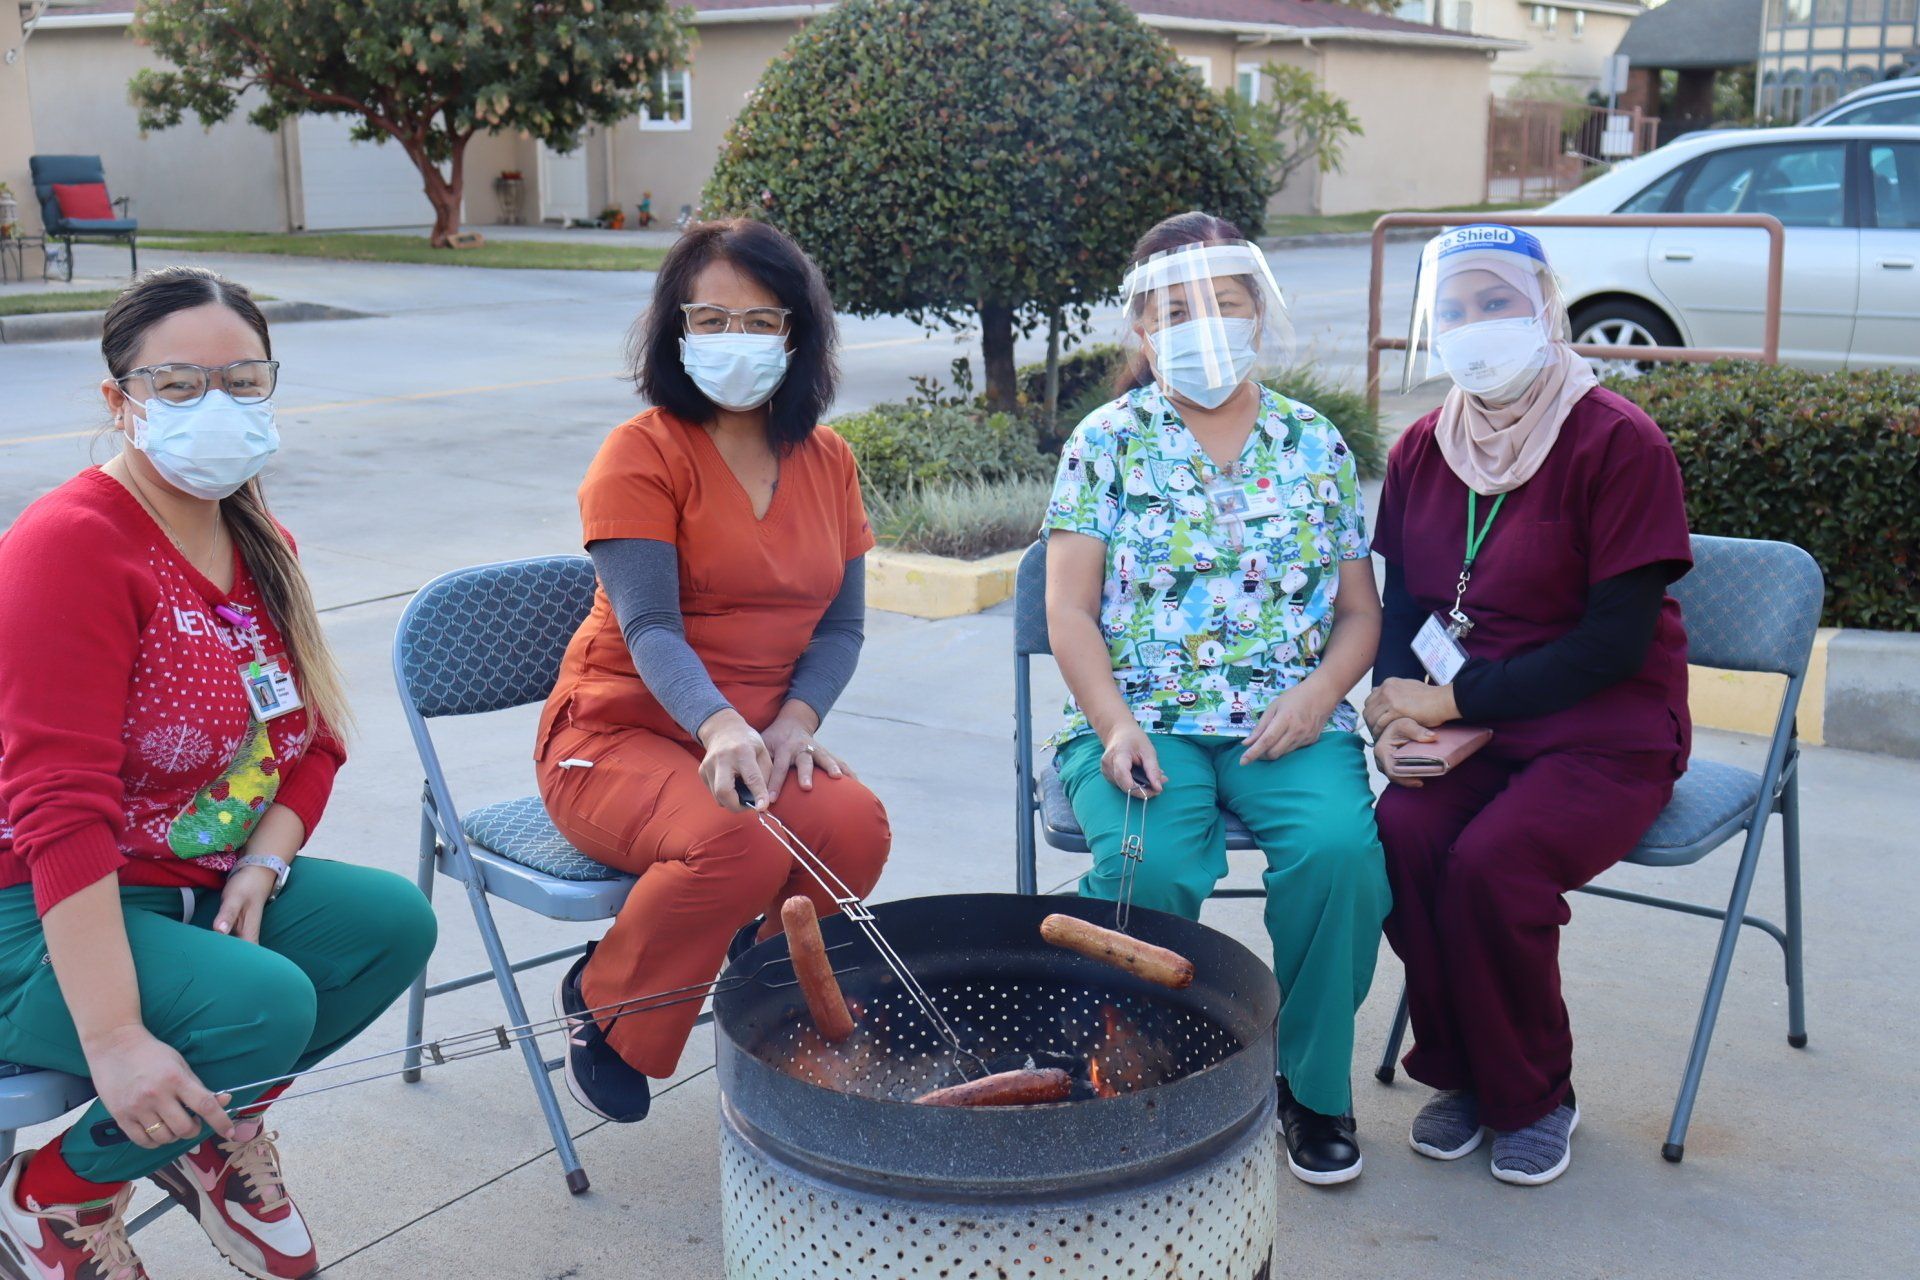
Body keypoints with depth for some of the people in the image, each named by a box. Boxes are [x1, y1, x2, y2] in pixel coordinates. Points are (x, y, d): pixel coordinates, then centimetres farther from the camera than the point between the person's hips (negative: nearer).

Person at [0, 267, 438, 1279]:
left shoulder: (260, 546, 7)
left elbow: (317, 740, 12)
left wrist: (261, 868, -9)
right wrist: (114, 1040, -30)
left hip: (196, 890, 8)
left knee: (397, 922, -10)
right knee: (266, 1003, -29)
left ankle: (216, 1132, 11)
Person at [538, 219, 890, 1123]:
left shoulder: (827, 461, 8)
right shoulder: (642, 453, -9)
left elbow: (842, 623, 6)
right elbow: (651, 628, -19)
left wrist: (795, 719, -14)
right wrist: (721, 725, -38)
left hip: (759, 741, 4)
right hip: (623, 734, -4)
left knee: (857, 823, -28)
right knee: (738, 845, -34)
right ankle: (603, 1004, -3)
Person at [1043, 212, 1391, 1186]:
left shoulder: (1317, 445, 13)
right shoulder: (1107, 441, 6)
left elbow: (1359, 610, 12)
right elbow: (1070, 609, 0)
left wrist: (1318, 693, -8)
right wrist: (1116, 725, -15)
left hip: (1288, 719, 2)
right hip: (1139, 714, -1)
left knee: (1340, 847, -28)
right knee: (1146, 862, -31)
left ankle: (1315, 1084, -3)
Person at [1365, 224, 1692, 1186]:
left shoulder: (1618, 443, -11)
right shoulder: (1422, 451, 7)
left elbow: (1617, 641, -15)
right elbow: (1404, 606, 13)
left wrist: (1454, 699, -17)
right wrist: (1395, 705, -9)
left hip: (1607, 734, -4)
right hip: (1472, 732, 4)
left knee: (1492, 863, -29)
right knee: (1402, 837, -25)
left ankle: (1532, 1097, -1)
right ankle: (1460, 1070, -1)